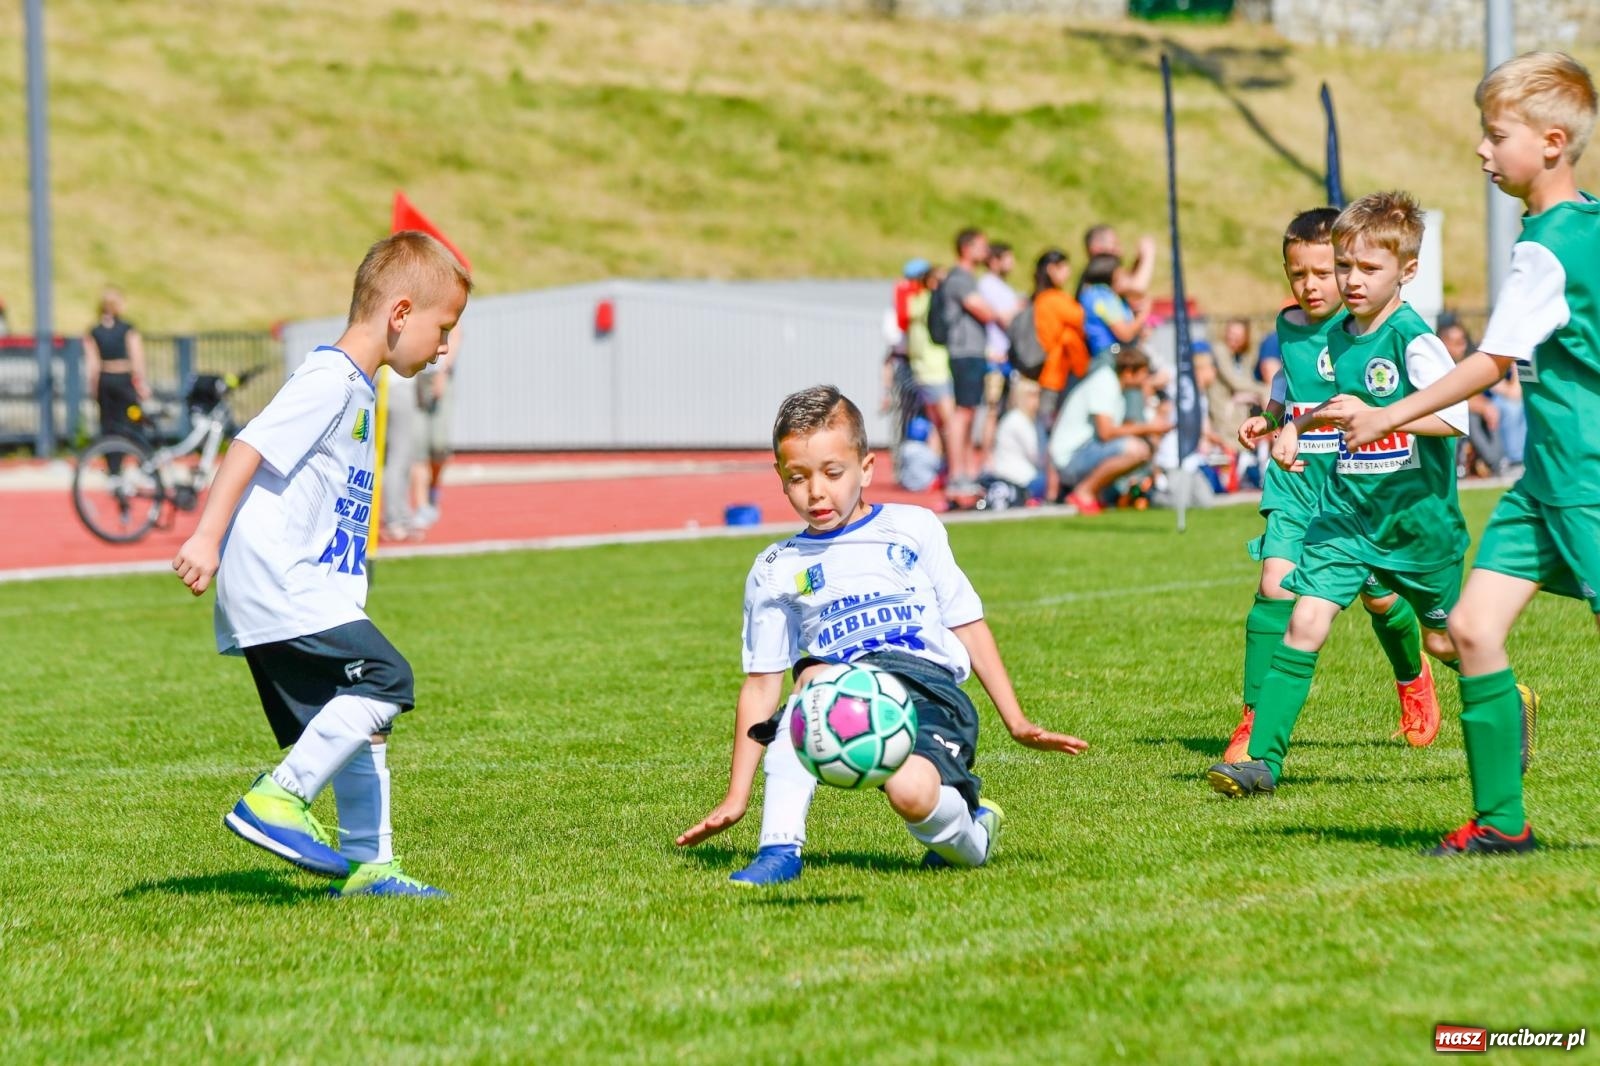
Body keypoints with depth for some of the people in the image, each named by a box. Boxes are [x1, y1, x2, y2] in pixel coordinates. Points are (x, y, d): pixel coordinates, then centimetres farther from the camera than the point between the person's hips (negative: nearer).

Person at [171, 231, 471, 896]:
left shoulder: (356, 389, 21)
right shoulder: (330, 380, -12)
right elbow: (250, 446, -20)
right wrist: (206, 539, -25)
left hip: (306, 591, 10)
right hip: (277, 585, -10)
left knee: (360, 721, 9)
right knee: (385, 678, -18)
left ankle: (368, 865, 13)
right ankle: (276, 801, -16)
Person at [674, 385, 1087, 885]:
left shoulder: (913, 528, 13)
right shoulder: (775, 571, 15)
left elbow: (968, 625, 16)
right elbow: (762, 684, 15)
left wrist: (1016, 722, 10)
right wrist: (737, 797, 10)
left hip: (929, 682, -2)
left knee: (912, 793, -33)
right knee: (813, 679, -35)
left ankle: (972, 833, 5)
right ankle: (779, 848, -28)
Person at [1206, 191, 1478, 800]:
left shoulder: (1413, 340, -15)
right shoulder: (1335, 336, 6)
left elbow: (1454, 417, -23)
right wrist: (1297, 426, 7)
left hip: (1417, 516, -4)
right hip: (1344, 513, 5)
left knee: (1445, 641, 12)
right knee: (1305, 623, -12)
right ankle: (1261, 759, -13)